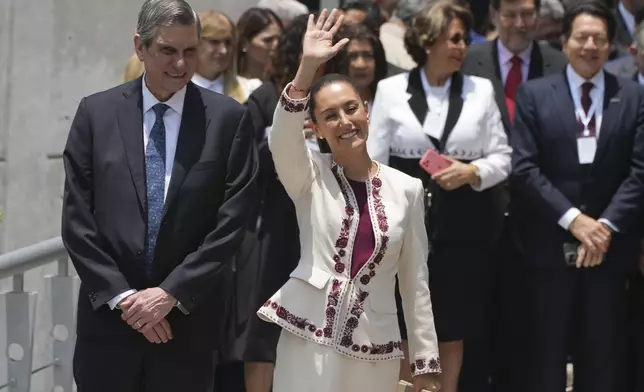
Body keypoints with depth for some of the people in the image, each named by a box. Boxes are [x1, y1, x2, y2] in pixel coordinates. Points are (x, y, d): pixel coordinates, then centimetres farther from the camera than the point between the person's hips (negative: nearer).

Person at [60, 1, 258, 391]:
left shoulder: (228, 118, 0)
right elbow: (77, 219, 1)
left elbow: (232, 222, -4)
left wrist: (172, 293, -10)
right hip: (109, 314, 1)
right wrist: (121, 295, -8)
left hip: (189, 319, -1)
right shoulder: (97, 112, 3)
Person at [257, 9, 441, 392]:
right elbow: (282, 139, -21)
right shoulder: (310, 176, 2)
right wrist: (308, 66, -31)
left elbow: (416, 280, 8)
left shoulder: (407, 188, 5)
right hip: (308, 338, -1)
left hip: (374, 349, 2)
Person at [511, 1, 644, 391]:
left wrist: (607, 224, -13)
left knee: (603, 357, 6)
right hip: (551, 245, -1)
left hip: (610, 246, 1)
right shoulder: (534, 94, 3)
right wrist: (572, 219, -14)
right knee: (547, 354, 3)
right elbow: (524, 168, -5)